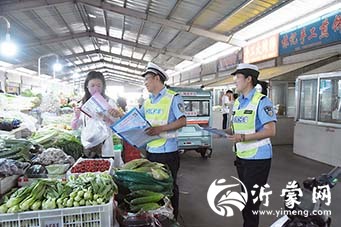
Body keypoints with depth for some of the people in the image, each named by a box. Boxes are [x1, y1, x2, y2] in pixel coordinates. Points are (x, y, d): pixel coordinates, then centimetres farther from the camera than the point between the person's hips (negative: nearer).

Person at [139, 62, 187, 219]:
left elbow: (182, 121, -17)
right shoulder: (148, 101, 12)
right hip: (150, 150, 7)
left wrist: (160, 128, -27)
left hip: (167, 152, -7)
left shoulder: (173, 97, -9)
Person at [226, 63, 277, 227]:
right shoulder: (237, 102, 11)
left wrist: (243, 137, -27)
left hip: (257, 159, -8)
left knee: (251, 199, -1)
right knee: (245, 196, 20)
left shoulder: (262, 101, -15)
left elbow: (271, 131, -21)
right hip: (241, 157, 8)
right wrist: (225, 132, -2)